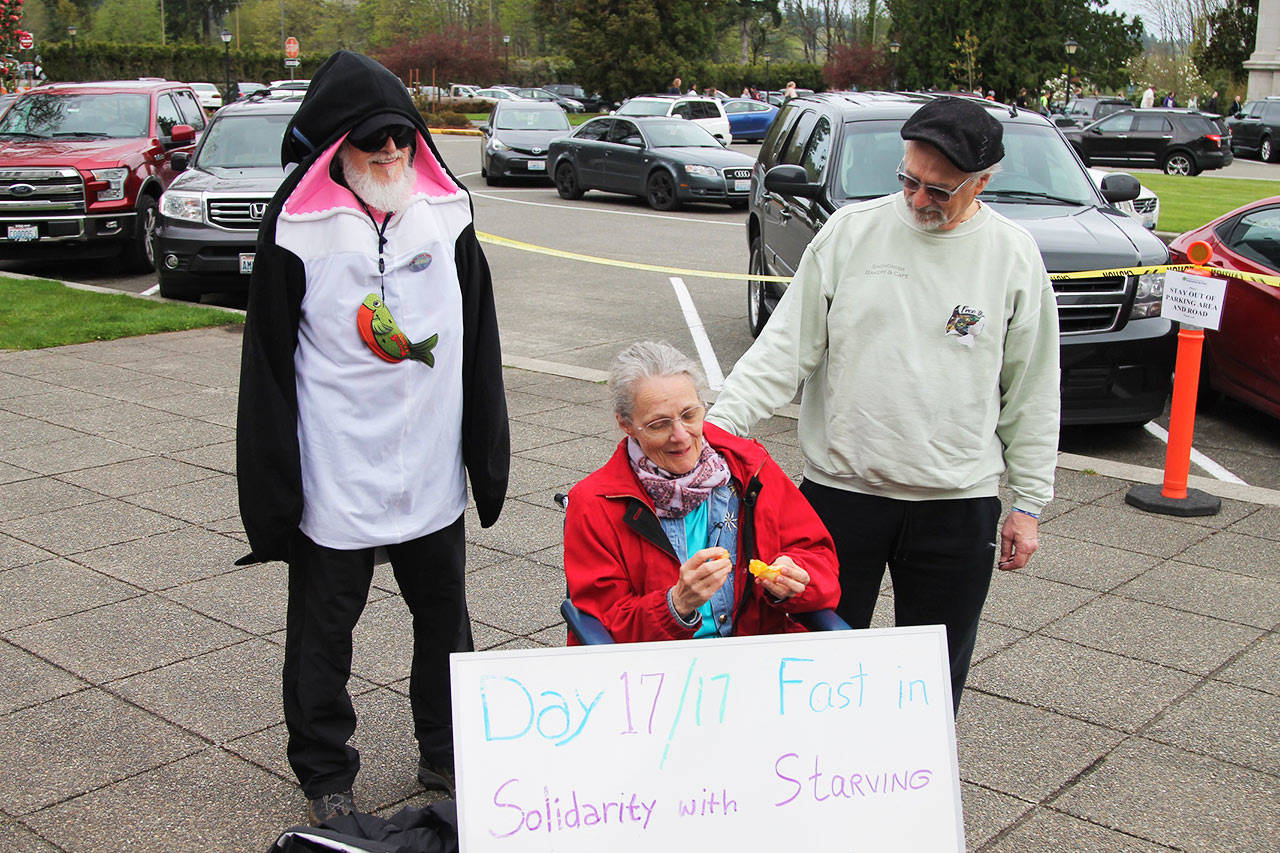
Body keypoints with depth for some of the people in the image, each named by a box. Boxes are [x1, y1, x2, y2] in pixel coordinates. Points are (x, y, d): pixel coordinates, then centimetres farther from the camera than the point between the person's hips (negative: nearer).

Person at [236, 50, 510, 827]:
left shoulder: (447, 217, 2)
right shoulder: (298, 230, -7)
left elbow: (479, 346, 7)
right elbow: (269, 363, -5)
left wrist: (488, 455, 7)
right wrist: (271, 486, -7)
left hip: (431, 477, 3)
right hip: (332, 484, -3)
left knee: (444, 617, 17)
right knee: (324, 633, 10)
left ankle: (448, 754, 37)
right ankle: (326, 778, 29)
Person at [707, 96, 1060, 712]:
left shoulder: (1014, 256, -1)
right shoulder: (850, 231, -2)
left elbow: (1032, 391, 5)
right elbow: (787, 344, -2)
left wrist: (1029, 502, 4)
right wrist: (720, 421, -15)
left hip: (958, 502, 0)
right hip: (840, 489, 0)